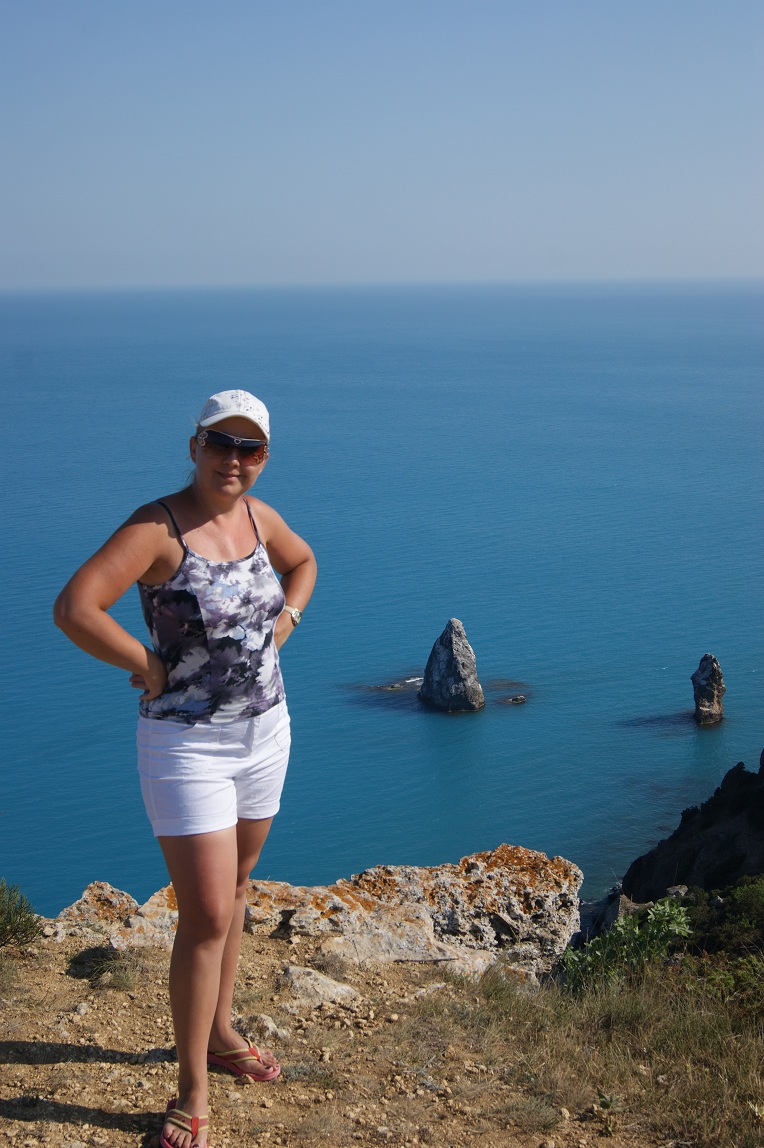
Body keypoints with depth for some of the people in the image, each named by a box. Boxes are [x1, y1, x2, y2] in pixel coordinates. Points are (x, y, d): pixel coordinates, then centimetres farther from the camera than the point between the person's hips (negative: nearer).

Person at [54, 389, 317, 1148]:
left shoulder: (257, 516, 1)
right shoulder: (157, 527, -20)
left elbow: (303, 562, 23)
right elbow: (73, 609, -29)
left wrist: (282, 624, 7)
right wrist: (147, 667, -20)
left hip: (264, 730, 7)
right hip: (187, 743, -7)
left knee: (232, 891, 20)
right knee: (206, 917, -7)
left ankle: (219, 1035, 38)